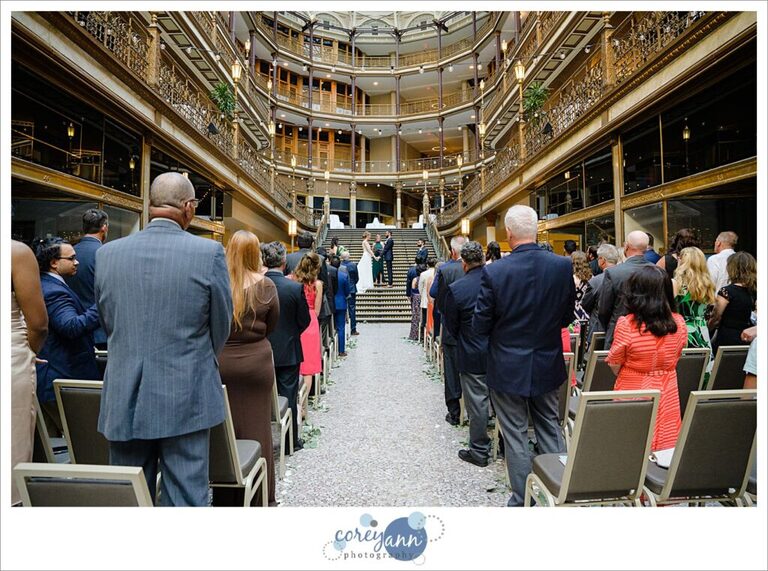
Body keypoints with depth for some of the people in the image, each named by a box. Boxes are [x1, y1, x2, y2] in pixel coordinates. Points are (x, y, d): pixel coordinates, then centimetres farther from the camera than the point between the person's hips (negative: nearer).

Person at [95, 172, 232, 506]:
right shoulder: (209, 252, -12)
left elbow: (108, 324, 9)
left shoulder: (107, 253, -1)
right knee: (185, 498, 9)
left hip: (124, 401, 4)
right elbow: (221, 327, -3)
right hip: (186, 401, -3)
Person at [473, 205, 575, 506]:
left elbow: (480, 326, -13)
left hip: (508, 369, -3)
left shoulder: (494, 272, -20)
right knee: (550, 429, 22)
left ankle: (523, 501, 26)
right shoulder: (563, 266, -10)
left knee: (515, 436, 12)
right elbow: (567, 316, 2)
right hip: (547, 366, 4)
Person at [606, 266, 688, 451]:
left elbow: (615, 366, -10)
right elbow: (674, 359, 7)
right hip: (667, 397, 4)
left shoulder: (626, 325, -21)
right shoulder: (679, 323, -8)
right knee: (664, 456, 17)